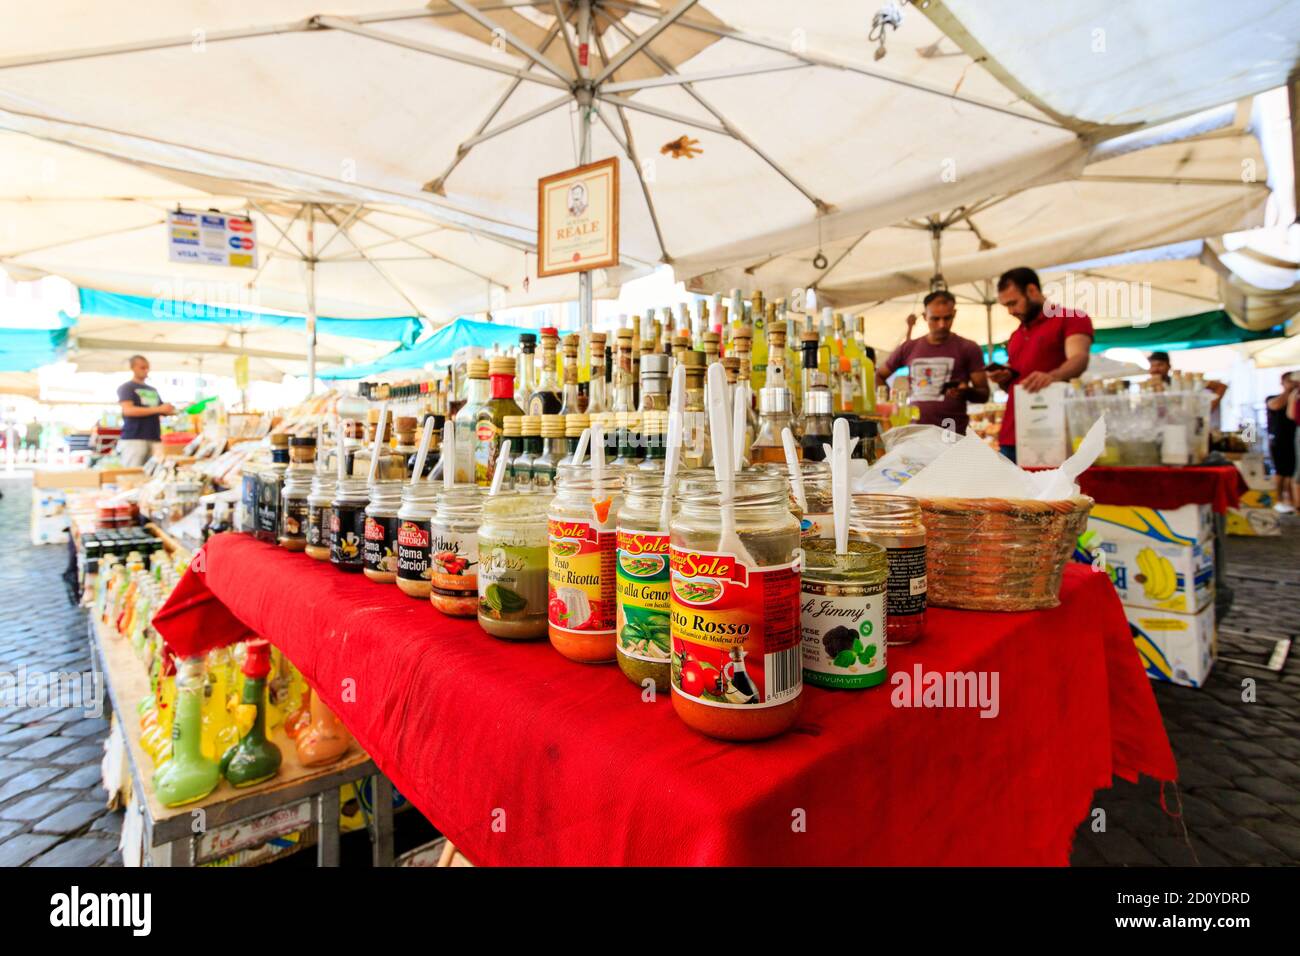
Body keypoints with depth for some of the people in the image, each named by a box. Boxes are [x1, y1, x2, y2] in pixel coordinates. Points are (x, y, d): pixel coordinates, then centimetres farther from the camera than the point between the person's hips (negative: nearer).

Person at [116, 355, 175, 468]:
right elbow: (128, 410, -11)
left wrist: (171, 410, -1)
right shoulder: (126, 387, 4)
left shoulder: (153, 390, 21)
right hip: (133, 439, -5)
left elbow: (162, 410, 23)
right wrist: (158, 409, -19)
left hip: (154, 439, 5)